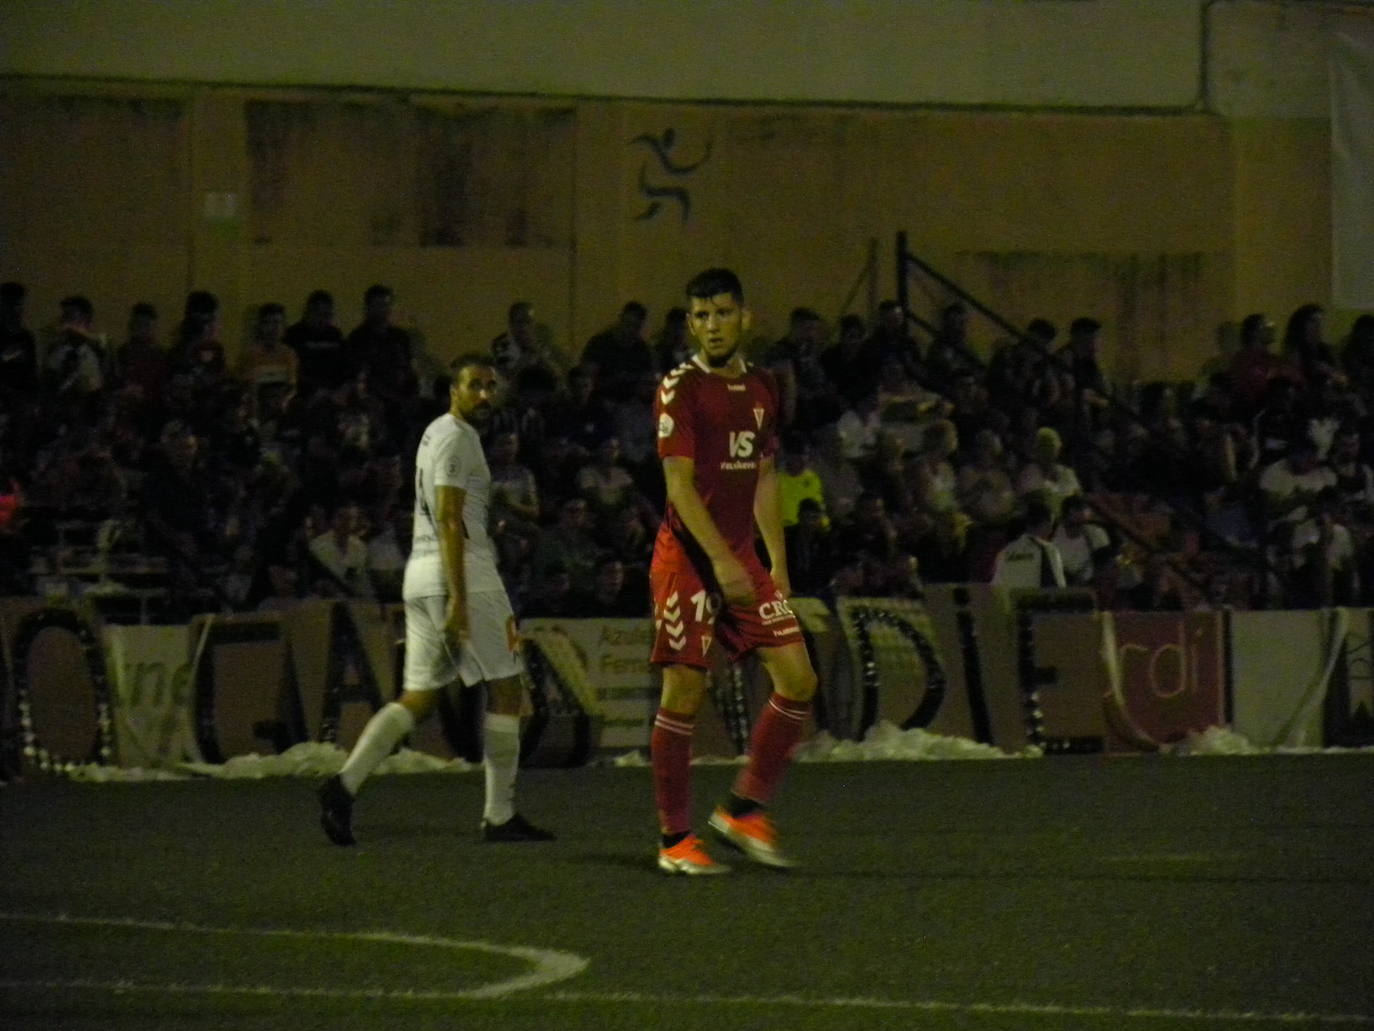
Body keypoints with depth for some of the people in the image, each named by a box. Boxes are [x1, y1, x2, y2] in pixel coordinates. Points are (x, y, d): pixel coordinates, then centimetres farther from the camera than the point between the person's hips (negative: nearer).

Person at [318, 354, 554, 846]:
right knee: (505, 690, -1)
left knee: (418, 697, 8)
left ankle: (346, 783, -8)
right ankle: (500, 815, 1)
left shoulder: (435, 434, 21)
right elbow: (449, 520, -18)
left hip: (420, 571, 10)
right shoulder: (456, 437, -10)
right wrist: (458, 599, -23)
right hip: (462, 570, -10)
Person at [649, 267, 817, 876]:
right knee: (684, 695, -5)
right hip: (688, 557, -7)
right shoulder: (681, 388, -8)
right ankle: (674, 841, 4)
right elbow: (679, 484, -15)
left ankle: (744, 810, 11)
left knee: (798, 680, -1)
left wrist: (777, 564, 15)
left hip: (742, 560, 7)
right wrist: (720, 561, -23)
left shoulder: (762, 388, 13)